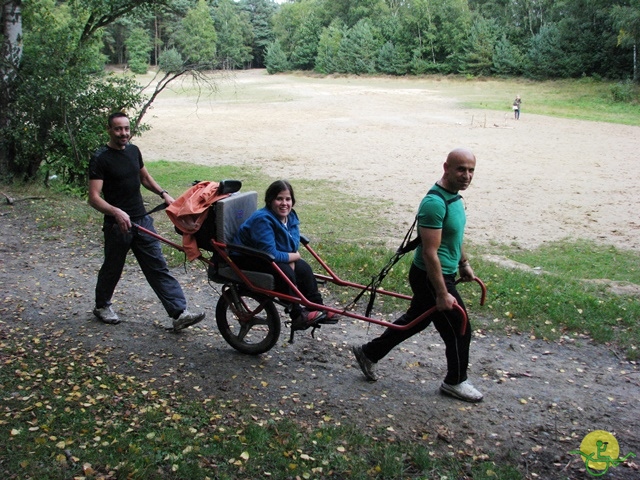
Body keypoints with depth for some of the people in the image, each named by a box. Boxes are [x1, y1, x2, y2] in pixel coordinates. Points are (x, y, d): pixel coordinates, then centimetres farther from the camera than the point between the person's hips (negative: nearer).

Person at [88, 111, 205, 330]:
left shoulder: (133, 150, 7)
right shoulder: (100, 159, -13)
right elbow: (94, 197, -20)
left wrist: (163, 194, 8)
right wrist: (116, 212, -36)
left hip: (142, 220, 5)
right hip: (117, 225, -5)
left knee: (158, 268, 0)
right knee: (112, 269, 14)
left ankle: (179, 313, -3)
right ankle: (102, 306, 39)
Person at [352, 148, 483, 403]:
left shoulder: (454, 197, 6)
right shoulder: (435, 203, -27)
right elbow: (430, 253, -28)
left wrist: (464, 263, 28)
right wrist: (442, 294, -26)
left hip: (443, 275, 10)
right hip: (430, 279, -10)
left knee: (414, 320, 22)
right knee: (458, 331, 5)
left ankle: (369, 353, 35)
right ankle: (455, 382, 27)